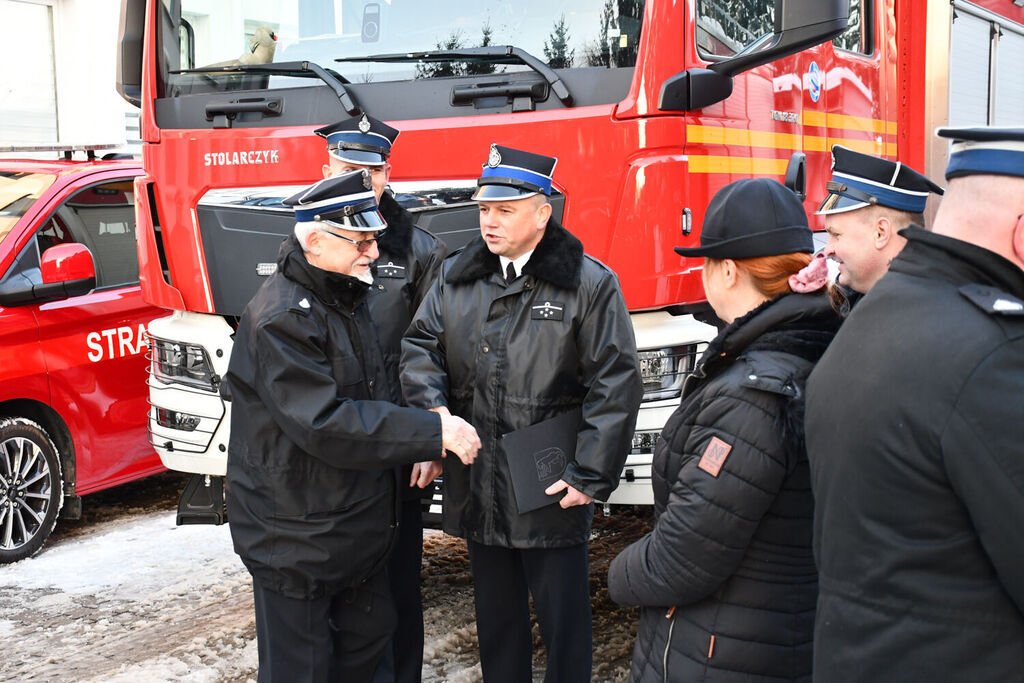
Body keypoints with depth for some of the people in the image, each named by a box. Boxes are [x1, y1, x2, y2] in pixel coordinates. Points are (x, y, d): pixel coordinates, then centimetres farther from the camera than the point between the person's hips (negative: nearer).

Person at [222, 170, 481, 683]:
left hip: (354, 523, 9)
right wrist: (433, 432, -28)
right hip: (294, 538, -9)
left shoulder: (345, 302, 11)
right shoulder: (281, 317, -22)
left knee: (368, 638, 20)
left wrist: (423, 441, 6)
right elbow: (326, 425, -29)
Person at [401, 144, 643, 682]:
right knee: (495, 617, 20)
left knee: (564, 623, 7)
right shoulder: (456, 277, 8)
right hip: (477, 491, 5)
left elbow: (615, 385, -9)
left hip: (551, 495, -4)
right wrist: (432, 408, -13)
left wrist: (590, 476, -12)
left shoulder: (589, 284, -7)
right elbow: (420, 347, 8)